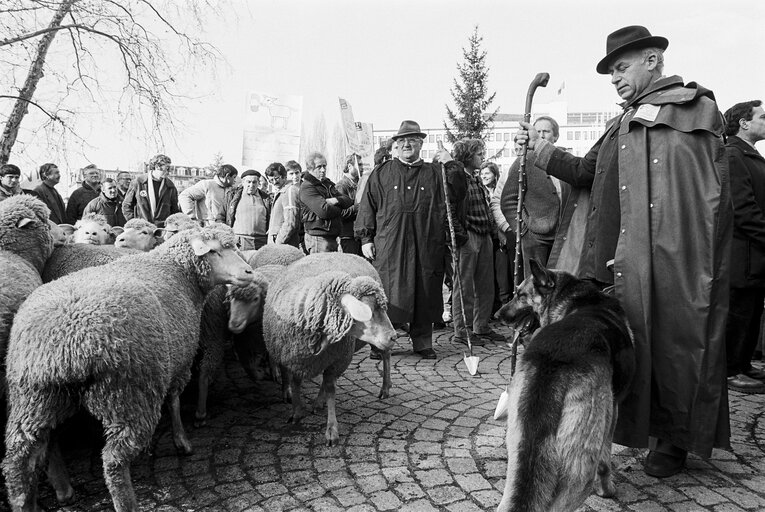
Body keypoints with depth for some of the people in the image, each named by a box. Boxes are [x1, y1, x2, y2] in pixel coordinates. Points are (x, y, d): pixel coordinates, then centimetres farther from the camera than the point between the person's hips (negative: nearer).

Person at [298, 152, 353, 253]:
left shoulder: (328, 184, 19)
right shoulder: (306, 187, -9)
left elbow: (349, 201, 11)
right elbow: (324, 211, -21)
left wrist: (335, 200, -10)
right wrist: (339, 208, -2)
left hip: (332, 237, 8)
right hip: (318, 238, -8)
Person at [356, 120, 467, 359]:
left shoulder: (434, 173, 14)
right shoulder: (382, 173, 11)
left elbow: (457, 194, 5)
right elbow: (367, 206, 9)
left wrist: (451, 165, -3)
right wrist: (365, 238, 3)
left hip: (426, 247, 1)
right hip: (389, 247, -1)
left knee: (425, 295, 5)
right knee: (386, 294, 0)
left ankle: (423, 343, 18)